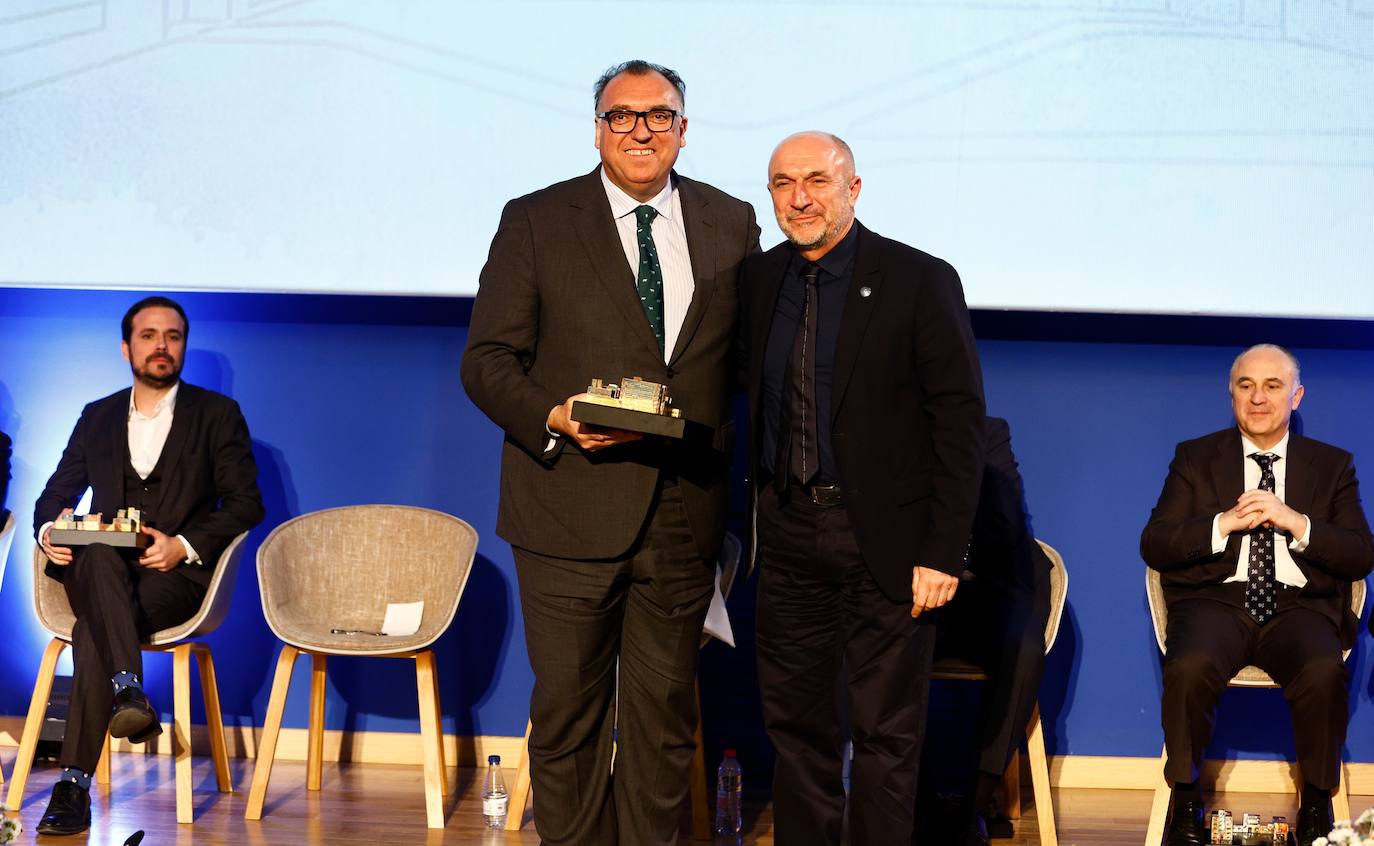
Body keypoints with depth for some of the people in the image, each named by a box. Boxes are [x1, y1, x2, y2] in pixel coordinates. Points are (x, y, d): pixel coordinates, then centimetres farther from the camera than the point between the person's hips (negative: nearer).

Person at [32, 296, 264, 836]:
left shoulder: (217, 414, 11)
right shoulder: (97, 418, 21)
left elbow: (246, 504, 3)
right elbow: (54, 496, 20)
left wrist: (185, 546, -13)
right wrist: (48, 531, -6)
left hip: (177, 575, -2)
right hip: (101, 570, 3)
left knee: (93, 629, -32)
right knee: (98, 555, -37)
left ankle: (75, 784, -36)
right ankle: (129, 692, -51)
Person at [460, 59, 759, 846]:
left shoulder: (731, 223, 7)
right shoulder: (535, 221, 0)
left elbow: (747, 354, 12)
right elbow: (487, 359, -2)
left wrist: (741, 483, 2)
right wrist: (554, 418, -20)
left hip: (685, 511, 2)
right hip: (572, 508, -2)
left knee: (665, 714, 11)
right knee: (569, 710, 6)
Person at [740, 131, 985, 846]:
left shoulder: (919, 281, -8)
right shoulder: (757, 281, 7)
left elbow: (960, 420, -9)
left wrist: (943, 552, -14)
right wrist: (760, 508, 2)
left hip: (884, 541, -4)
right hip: (788, 536, 5)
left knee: (886, 734, 3)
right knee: (796, 725, 12)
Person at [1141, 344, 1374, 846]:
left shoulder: (1332, 465, 15)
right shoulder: (1196, 458, 13)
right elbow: (1153, 546, 3)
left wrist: (1297, 523, -11)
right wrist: (1224, 523, -12)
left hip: (1299, 605, 0)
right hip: (1217, 601, 0)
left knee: (1324, 673, -33)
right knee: (1189, 668, -34)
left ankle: (1317, 804, -12)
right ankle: (1185, 800, -15)